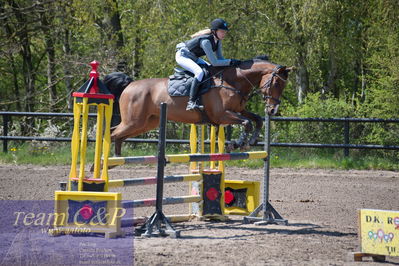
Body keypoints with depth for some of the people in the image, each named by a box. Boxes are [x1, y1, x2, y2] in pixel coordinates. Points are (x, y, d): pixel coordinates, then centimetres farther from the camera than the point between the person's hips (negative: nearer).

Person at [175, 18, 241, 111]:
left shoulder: (217, 40, -5)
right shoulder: (206, 41, -32)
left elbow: (220, 58, 3)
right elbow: (214, 62, -33)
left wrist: (230, 64, -13)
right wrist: (230, 62, -32)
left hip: (194, 57, 10)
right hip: (182, 55, -10)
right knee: (199, 72, -31)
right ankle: (191, 102, -32)